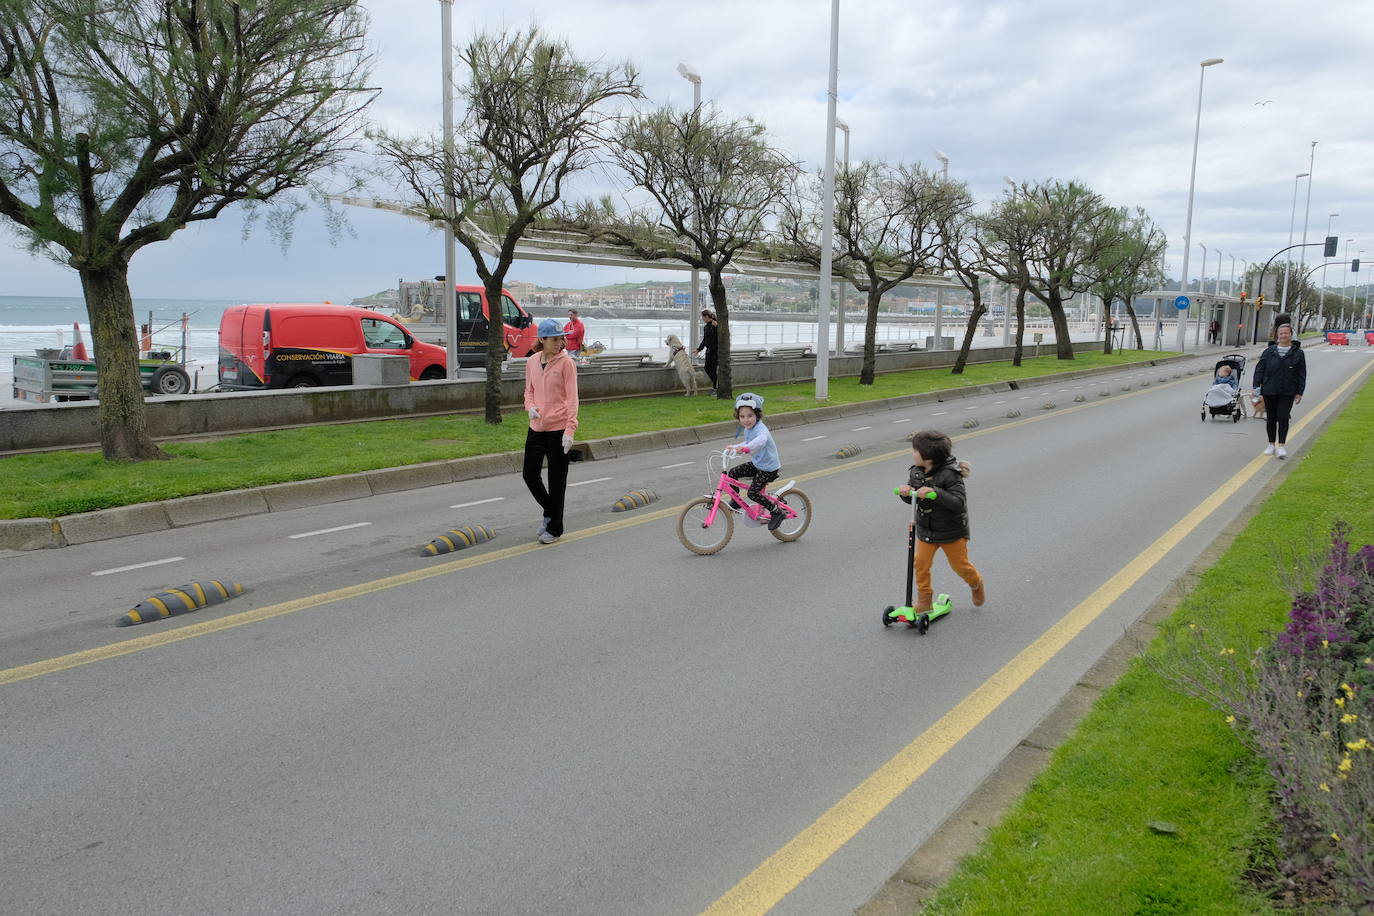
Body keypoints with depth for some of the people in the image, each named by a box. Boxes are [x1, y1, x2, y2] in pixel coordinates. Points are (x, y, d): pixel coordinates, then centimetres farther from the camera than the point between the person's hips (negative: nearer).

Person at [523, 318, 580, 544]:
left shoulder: (565, 363, -7)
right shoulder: (531, 362, 7)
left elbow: (572, 398, -10)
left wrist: (570, 430, -17)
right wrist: (530, 407, -4)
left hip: (558, 429, -5)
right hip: (536, 428, 5)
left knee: (556, 479, 3)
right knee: (530, 474, 6)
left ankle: (554, 528, 17)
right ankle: (549, 510, 33)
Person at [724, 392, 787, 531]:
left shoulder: (761, 429, -26)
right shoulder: (747, 430, 3)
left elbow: (761, 440, -51)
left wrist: (746, 448, -66)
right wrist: (734, 447, 8)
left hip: (769, 468, -9)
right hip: (756, 464, 9)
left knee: (753, 492, -17)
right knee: (732, 473, 2)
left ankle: (777, 513, -2)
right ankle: (736, 501, 20)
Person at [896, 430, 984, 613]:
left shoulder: (950, 475, -26)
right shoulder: (915, 472, -6)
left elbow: (958, 502, -33)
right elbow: (912, 499, 3)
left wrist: (935, 492, -44)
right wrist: (905, 492, -22)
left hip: (951, 531, -5)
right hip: (925, 529, 5)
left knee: (960, 565, 11)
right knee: (921, 563, -2)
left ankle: (976, 583, 43)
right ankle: (924, 600, 13)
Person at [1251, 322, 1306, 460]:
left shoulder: (1297, 353, 2)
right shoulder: (1269, 351, 4)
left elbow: (1301, 374, 3)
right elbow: (1259, 369, 5)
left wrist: (1299, 392, -1)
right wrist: (1256, 386, -3)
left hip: (1287, 392, -2)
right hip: (1269, 391, 2)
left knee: (1283, 418, -9)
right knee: (1271, 418, 9)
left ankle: (1281, 446, -5)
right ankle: (1272, 445, 22)